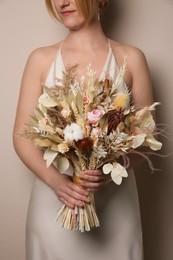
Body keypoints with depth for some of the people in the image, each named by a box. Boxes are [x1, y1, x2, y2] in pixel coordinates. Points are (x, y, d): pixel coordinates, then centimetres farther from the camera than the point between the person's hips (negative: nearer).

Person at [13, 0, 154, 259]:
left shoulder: (131, 58, -2)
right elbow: (22, 136, -1)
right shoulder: (41, 59, -1)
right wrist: (55, 180, -17)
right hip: (54, 199, 0)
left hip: (115, 200, 0)